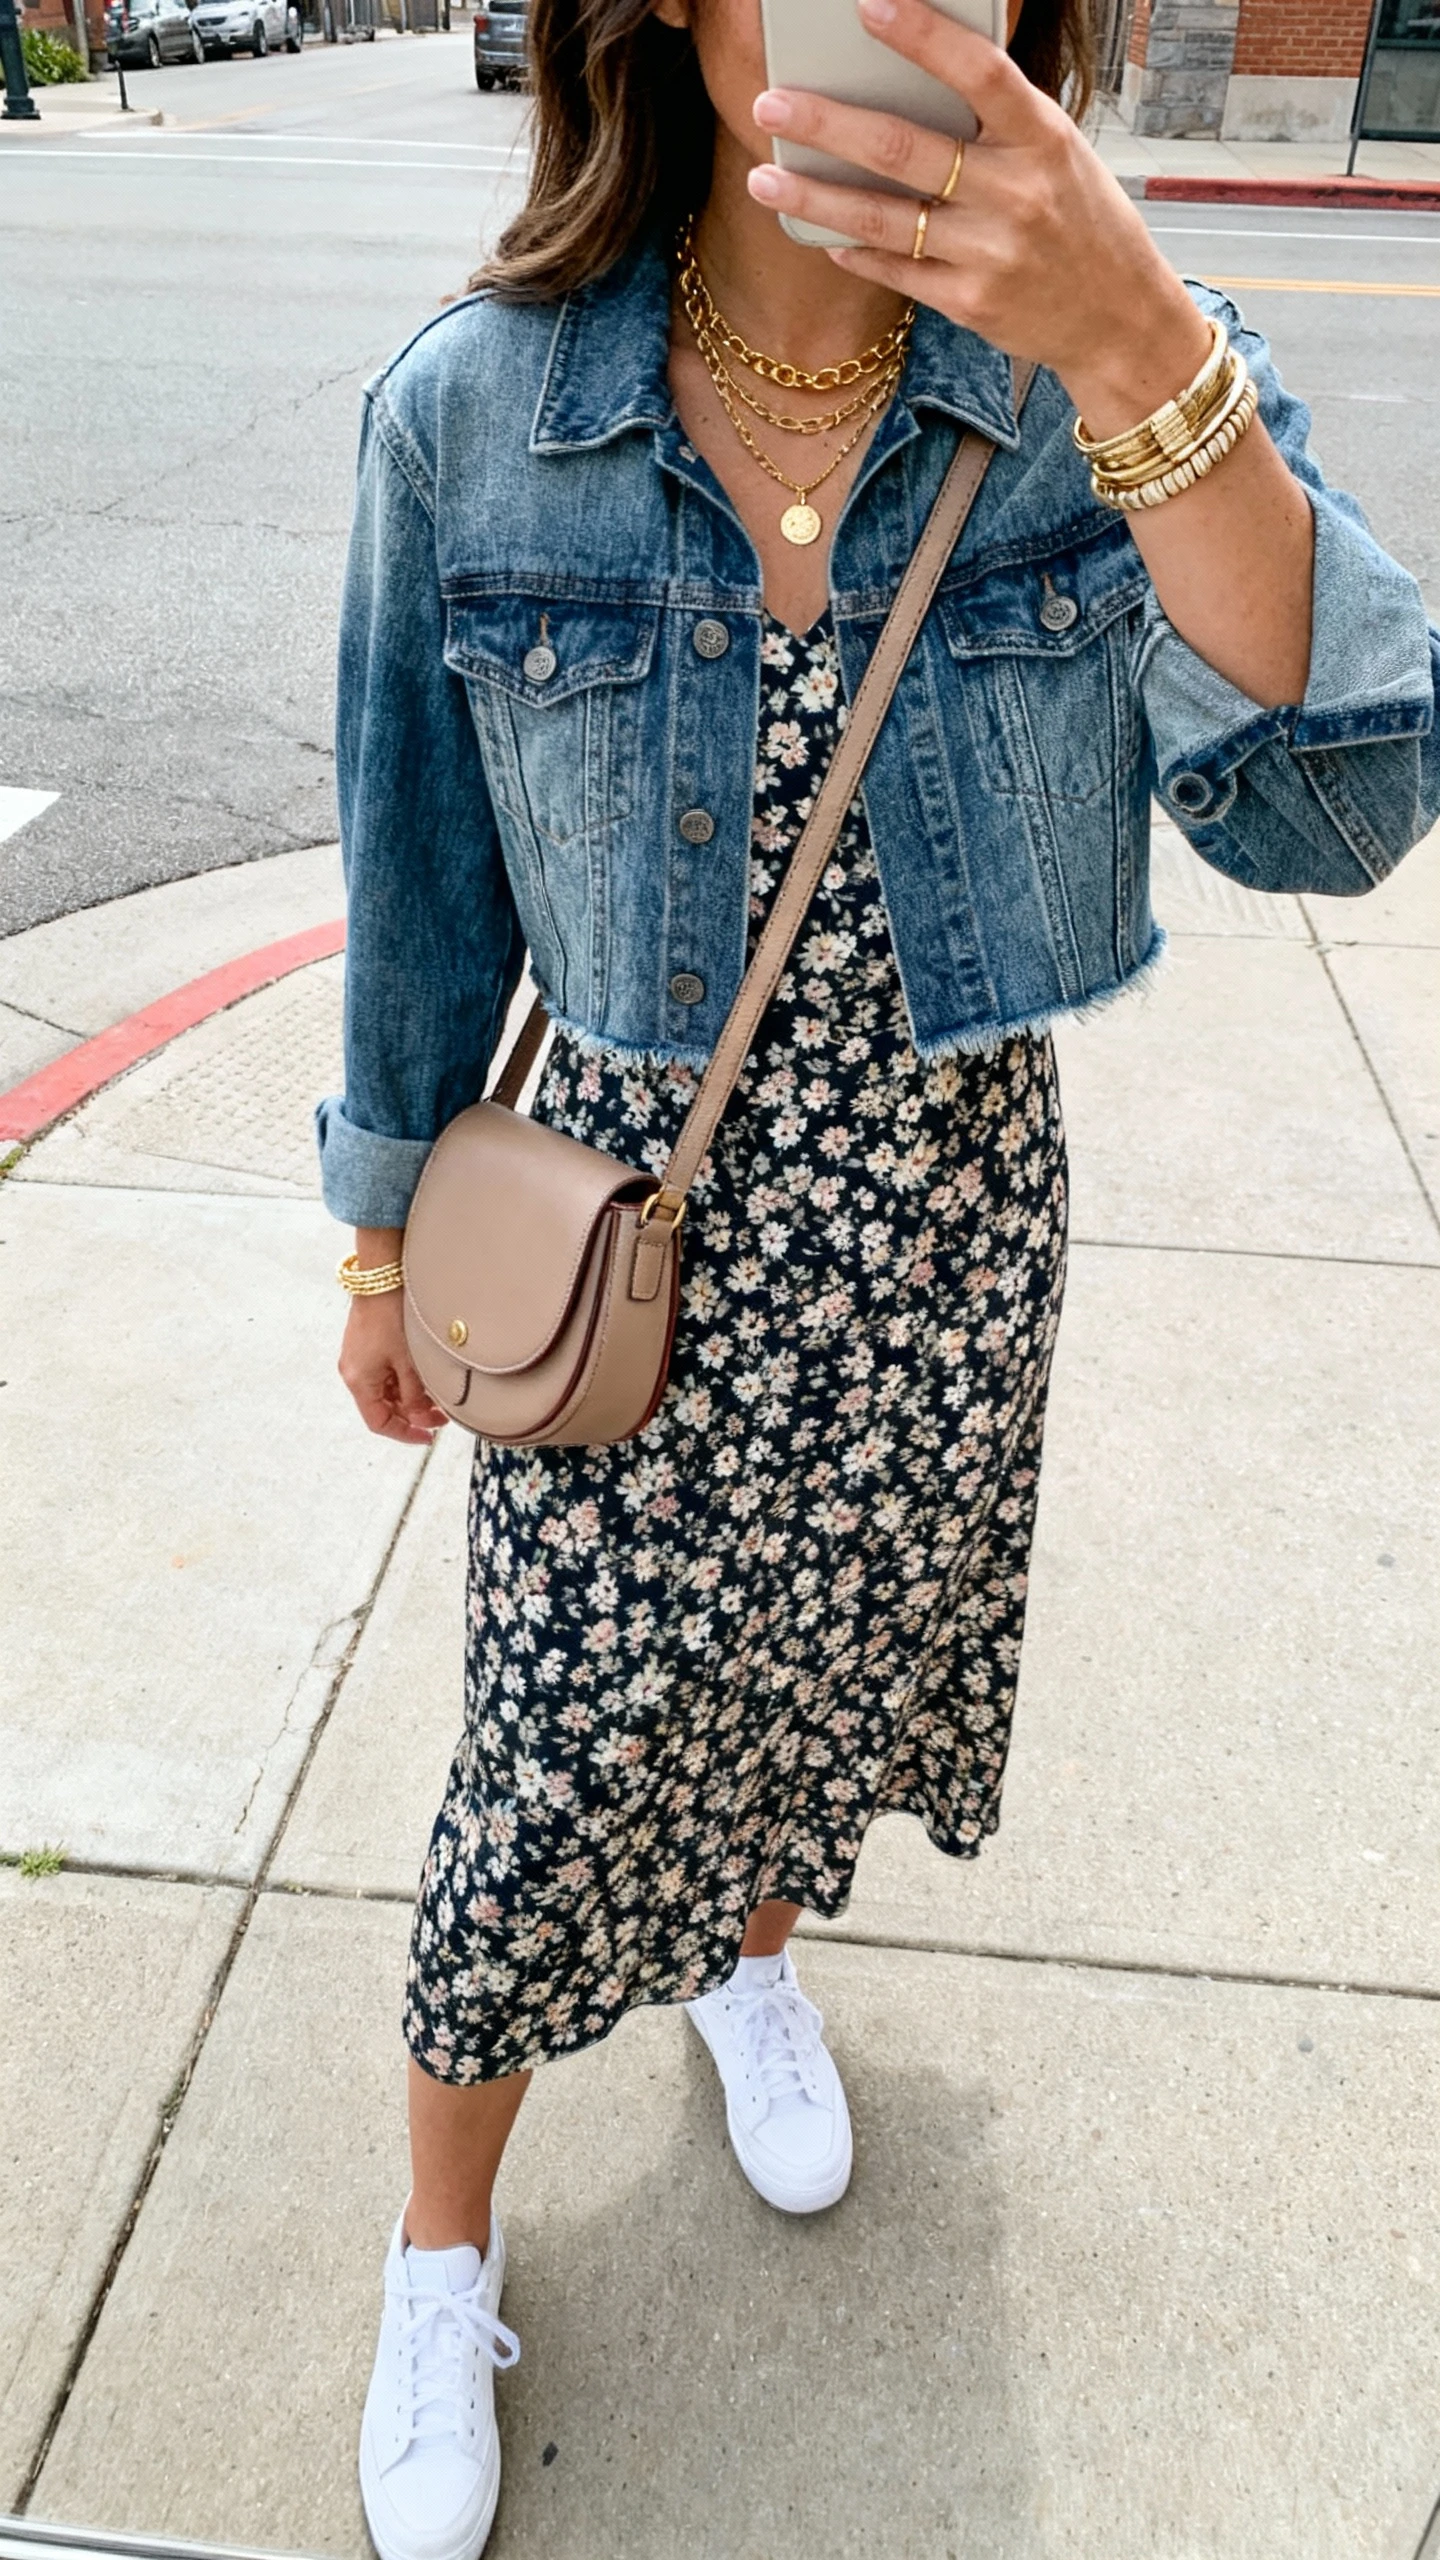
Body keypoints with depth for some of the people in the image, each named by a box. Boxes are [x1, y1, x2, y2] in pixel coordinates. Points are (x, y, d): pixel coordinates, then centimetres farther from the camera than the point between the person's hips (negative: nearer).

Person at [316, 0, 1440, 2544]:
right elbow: (420, 889, -4)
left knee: (838, 1661, 24)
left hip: (952, 1224, 2)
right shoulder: (475, 415, -15)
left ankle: (751, 1949, 60)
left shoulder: (1116, 373, -13)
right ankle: (443, 2243, 39)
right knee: (565, 1759, 9)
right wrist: (385, 1242, 6)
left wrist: (1134, 348, -40)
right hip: (633, 1227, -1)